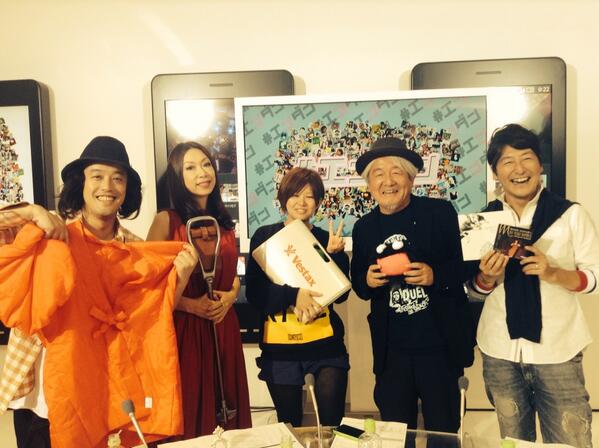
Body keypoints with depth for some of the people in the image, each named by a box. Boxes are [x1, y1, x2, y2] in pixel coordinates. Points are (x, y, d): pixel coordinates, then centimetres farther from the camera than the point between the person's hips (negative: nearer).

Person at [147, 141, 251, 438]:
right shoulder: (166, 220, -5)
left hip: (223, 328, 5)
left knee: (226, 411, 14)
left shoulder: (224, 223, 11)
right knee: (190, 412, 5)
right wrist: (191, 305, -18)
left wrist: (229, 297, -1)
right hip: (183, 327, -5)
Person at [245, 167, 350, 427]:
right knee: (289, 425, 13)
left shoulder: (327, 239, 4)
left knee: (332, 423, 2)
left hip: (325, 343, 1)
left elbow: (340, 294, -1)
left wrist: (334, 255, -14)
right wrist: (292, 296, -22)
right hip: (279, 347, 0)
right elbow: (254, 292, -7)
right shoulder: (264, 237, 0)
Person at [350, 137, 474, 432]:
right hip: (390, 350, 3)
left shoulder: (440, 212, -4)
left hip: (440, 346, -2)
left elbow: (465, 267, -3)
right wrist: (368, 281, -11)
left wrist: (435, 275, -21)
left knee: (443, 432, 13)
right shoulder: (364, 227, 5)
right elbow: (358, 286, 11)